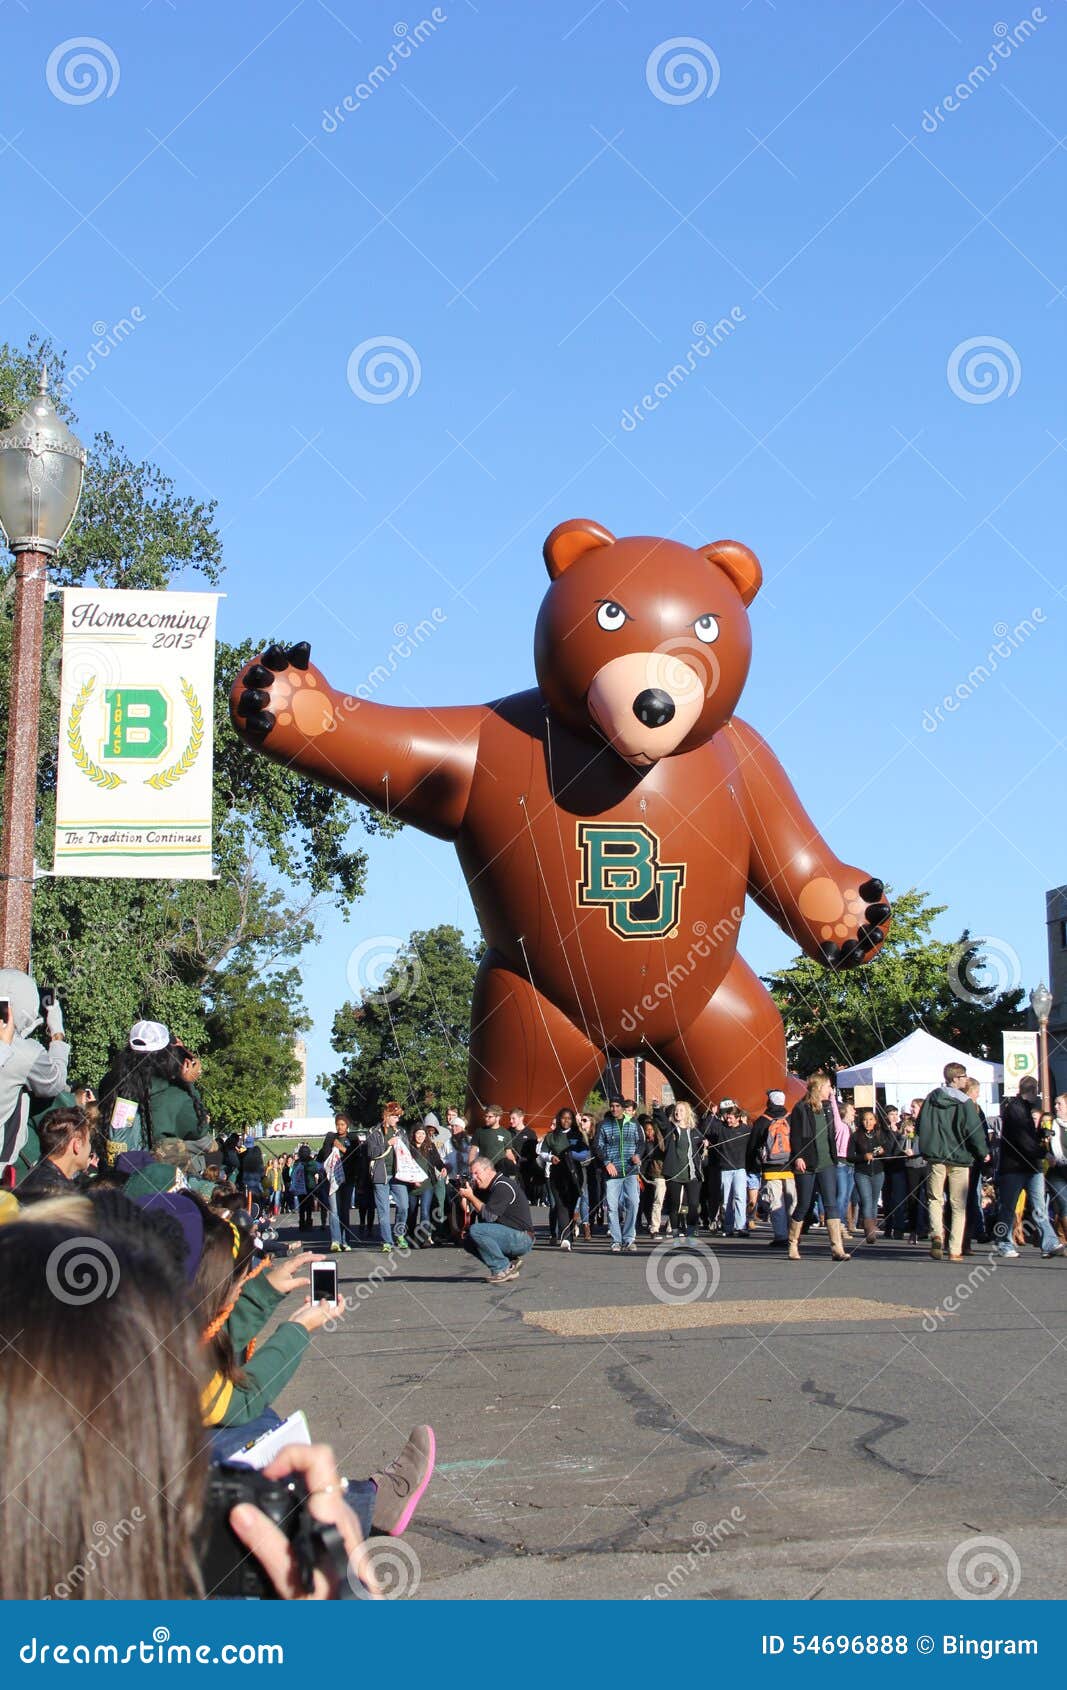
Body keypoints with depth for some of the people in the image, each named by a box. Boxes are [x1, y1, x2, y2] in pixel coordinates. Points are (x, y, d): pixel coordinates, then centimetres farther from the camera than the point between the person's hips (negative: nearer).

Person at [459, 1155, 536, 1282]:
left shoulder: (502, 1186, -15)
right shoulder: (492, 1186, 17)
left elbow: (489, 1215, -20)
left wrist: (471, 1196, -13)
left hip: (522, 1239, -10)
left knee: (476, 1230, -23)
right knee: (470, 1241, 11)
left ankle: (502, 1268, -15)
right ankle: (509, 1263, 6)